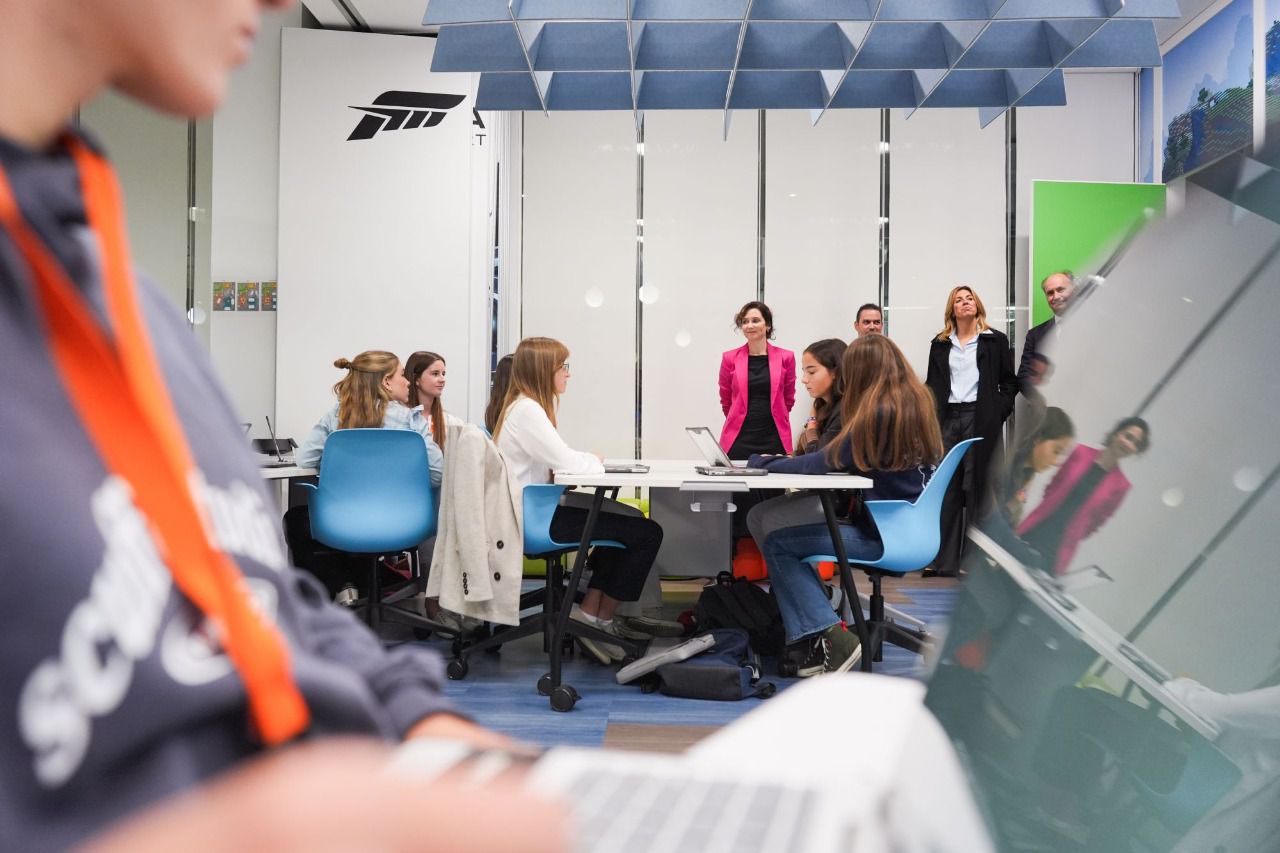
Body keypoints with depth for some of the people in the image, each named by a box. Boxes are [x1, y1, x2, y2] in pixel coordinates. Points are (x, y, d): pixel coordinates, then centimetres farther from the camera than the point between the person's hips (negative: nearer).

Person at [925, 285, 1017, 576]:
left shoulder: (995, 340, 7)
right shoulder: (940, 344, 14)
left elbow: (1009, 381, 6)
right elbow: (932, 384, 13)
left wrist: (999, 411, -6)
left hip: (981, 419, -2)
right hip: (948, 419, 3)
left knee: (977, 488, -2)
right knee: (946, 489, 1)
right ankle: (945, 560, 5)